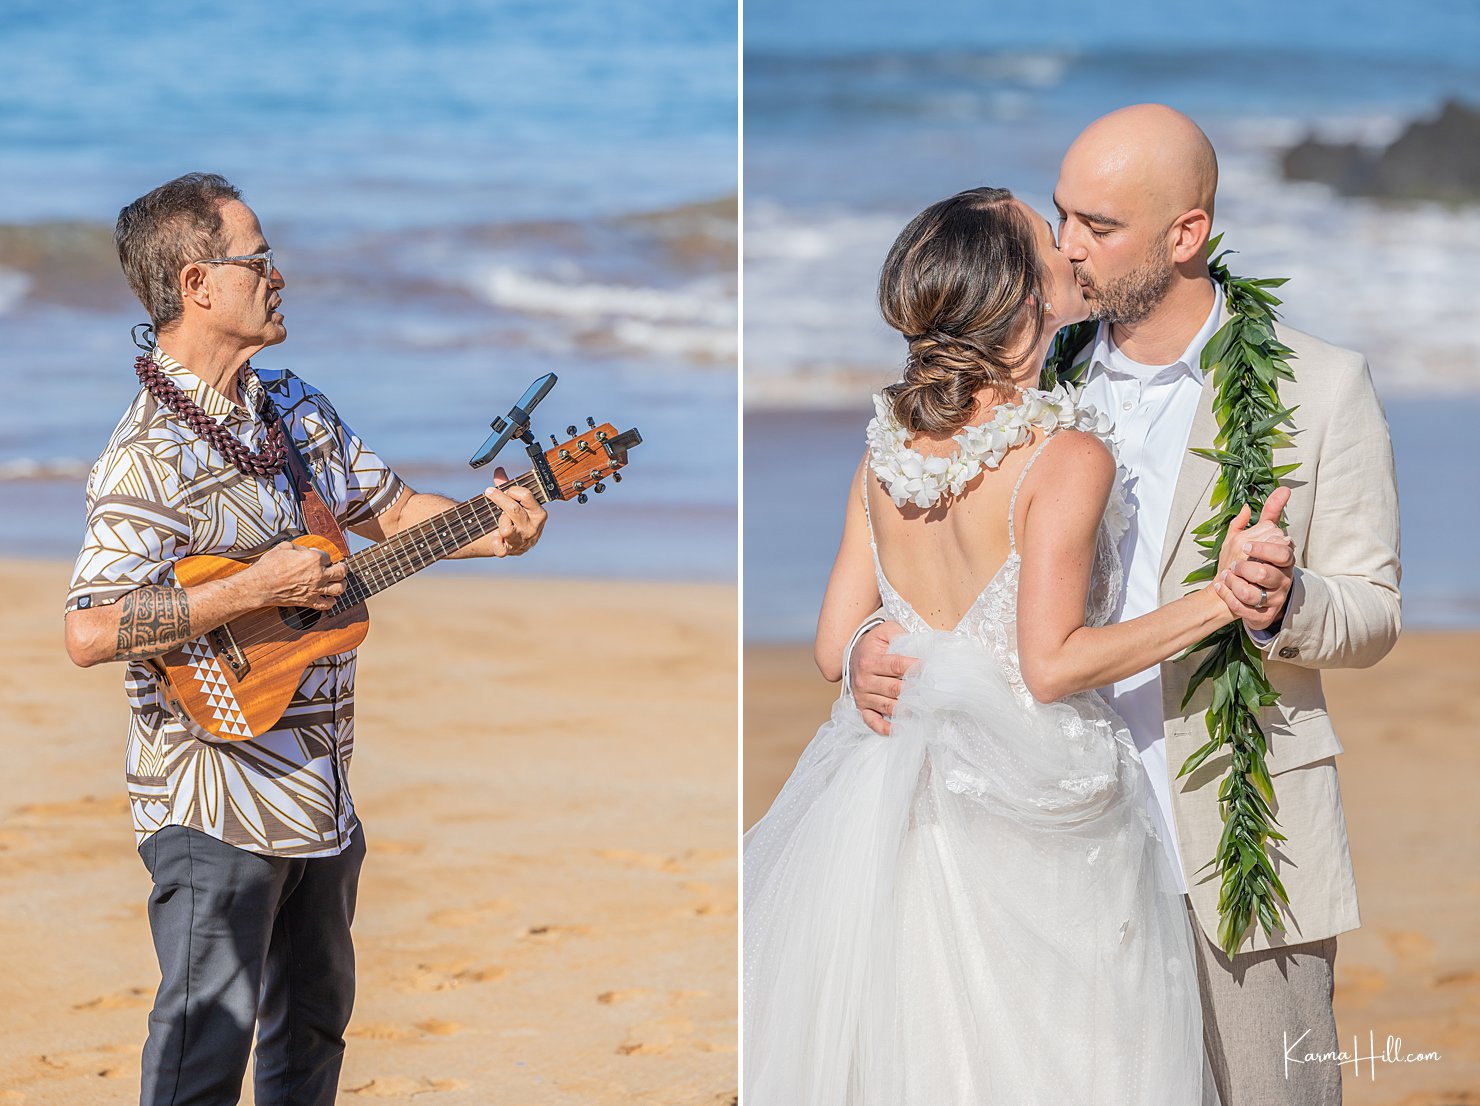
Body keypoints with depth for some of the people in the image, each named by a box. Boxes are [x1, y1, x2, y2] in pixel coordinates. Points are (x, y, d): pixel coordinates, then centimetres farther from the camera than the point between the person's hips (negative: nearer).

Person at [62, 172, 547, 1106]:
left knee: (316, 1013, 19)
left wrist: (488, 531, -2)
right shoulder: (149, 454, -18)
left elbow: (388, 509, 18)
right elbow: (91, 632, -27)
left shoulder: (296, 406, 9)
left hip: (319, 779, 9)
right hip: (215, 796, -8)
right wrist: (254, 591, -25)